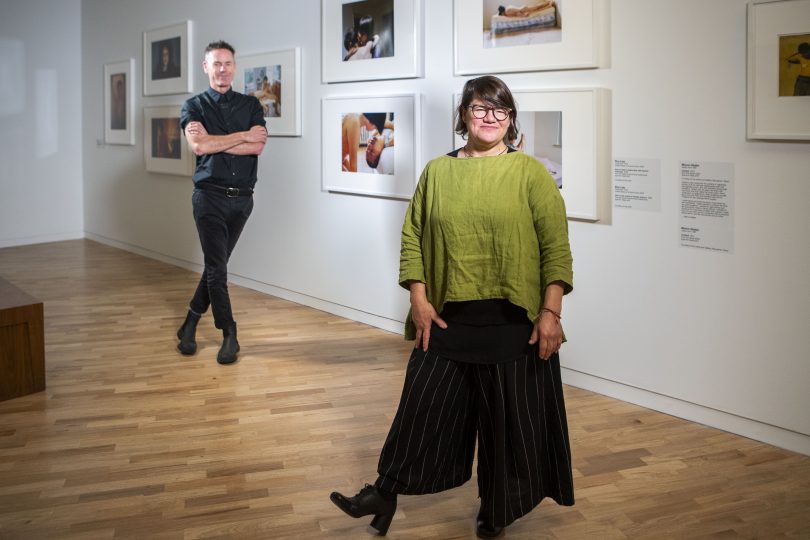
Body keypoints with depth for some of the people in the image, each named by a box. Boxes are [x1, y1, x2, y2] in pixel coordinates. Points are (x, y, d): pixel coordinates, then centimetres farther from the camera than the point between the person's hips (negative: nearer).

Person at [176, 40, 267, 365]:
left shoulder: (251, 105, 9)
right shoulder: (194, 106, 4)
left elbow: (258, 146, -8)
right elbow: (198, 145, -15)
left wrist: (213, 141, -12)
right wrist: (242, 136, -9)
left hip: (242, 198, 3)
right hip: (210, 196, -3)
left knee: (215, 266, 9)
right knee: (217, 268, -6)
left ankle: (190, 325, 25)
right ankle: (229, 335, 4)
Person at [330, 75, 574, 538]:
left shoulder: (531, 173, -1)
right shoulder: (437, 171, 7)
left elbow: (556, 248, -5)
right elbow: (412, 239, 7)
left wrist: (551, 312, -12)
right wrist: (419, 301, -2)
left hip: (513, 322, -2)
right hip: (448, 318, 2)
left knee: (509, 416, 8)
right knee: (425, 405, 9)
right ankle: (386, 492, 23)